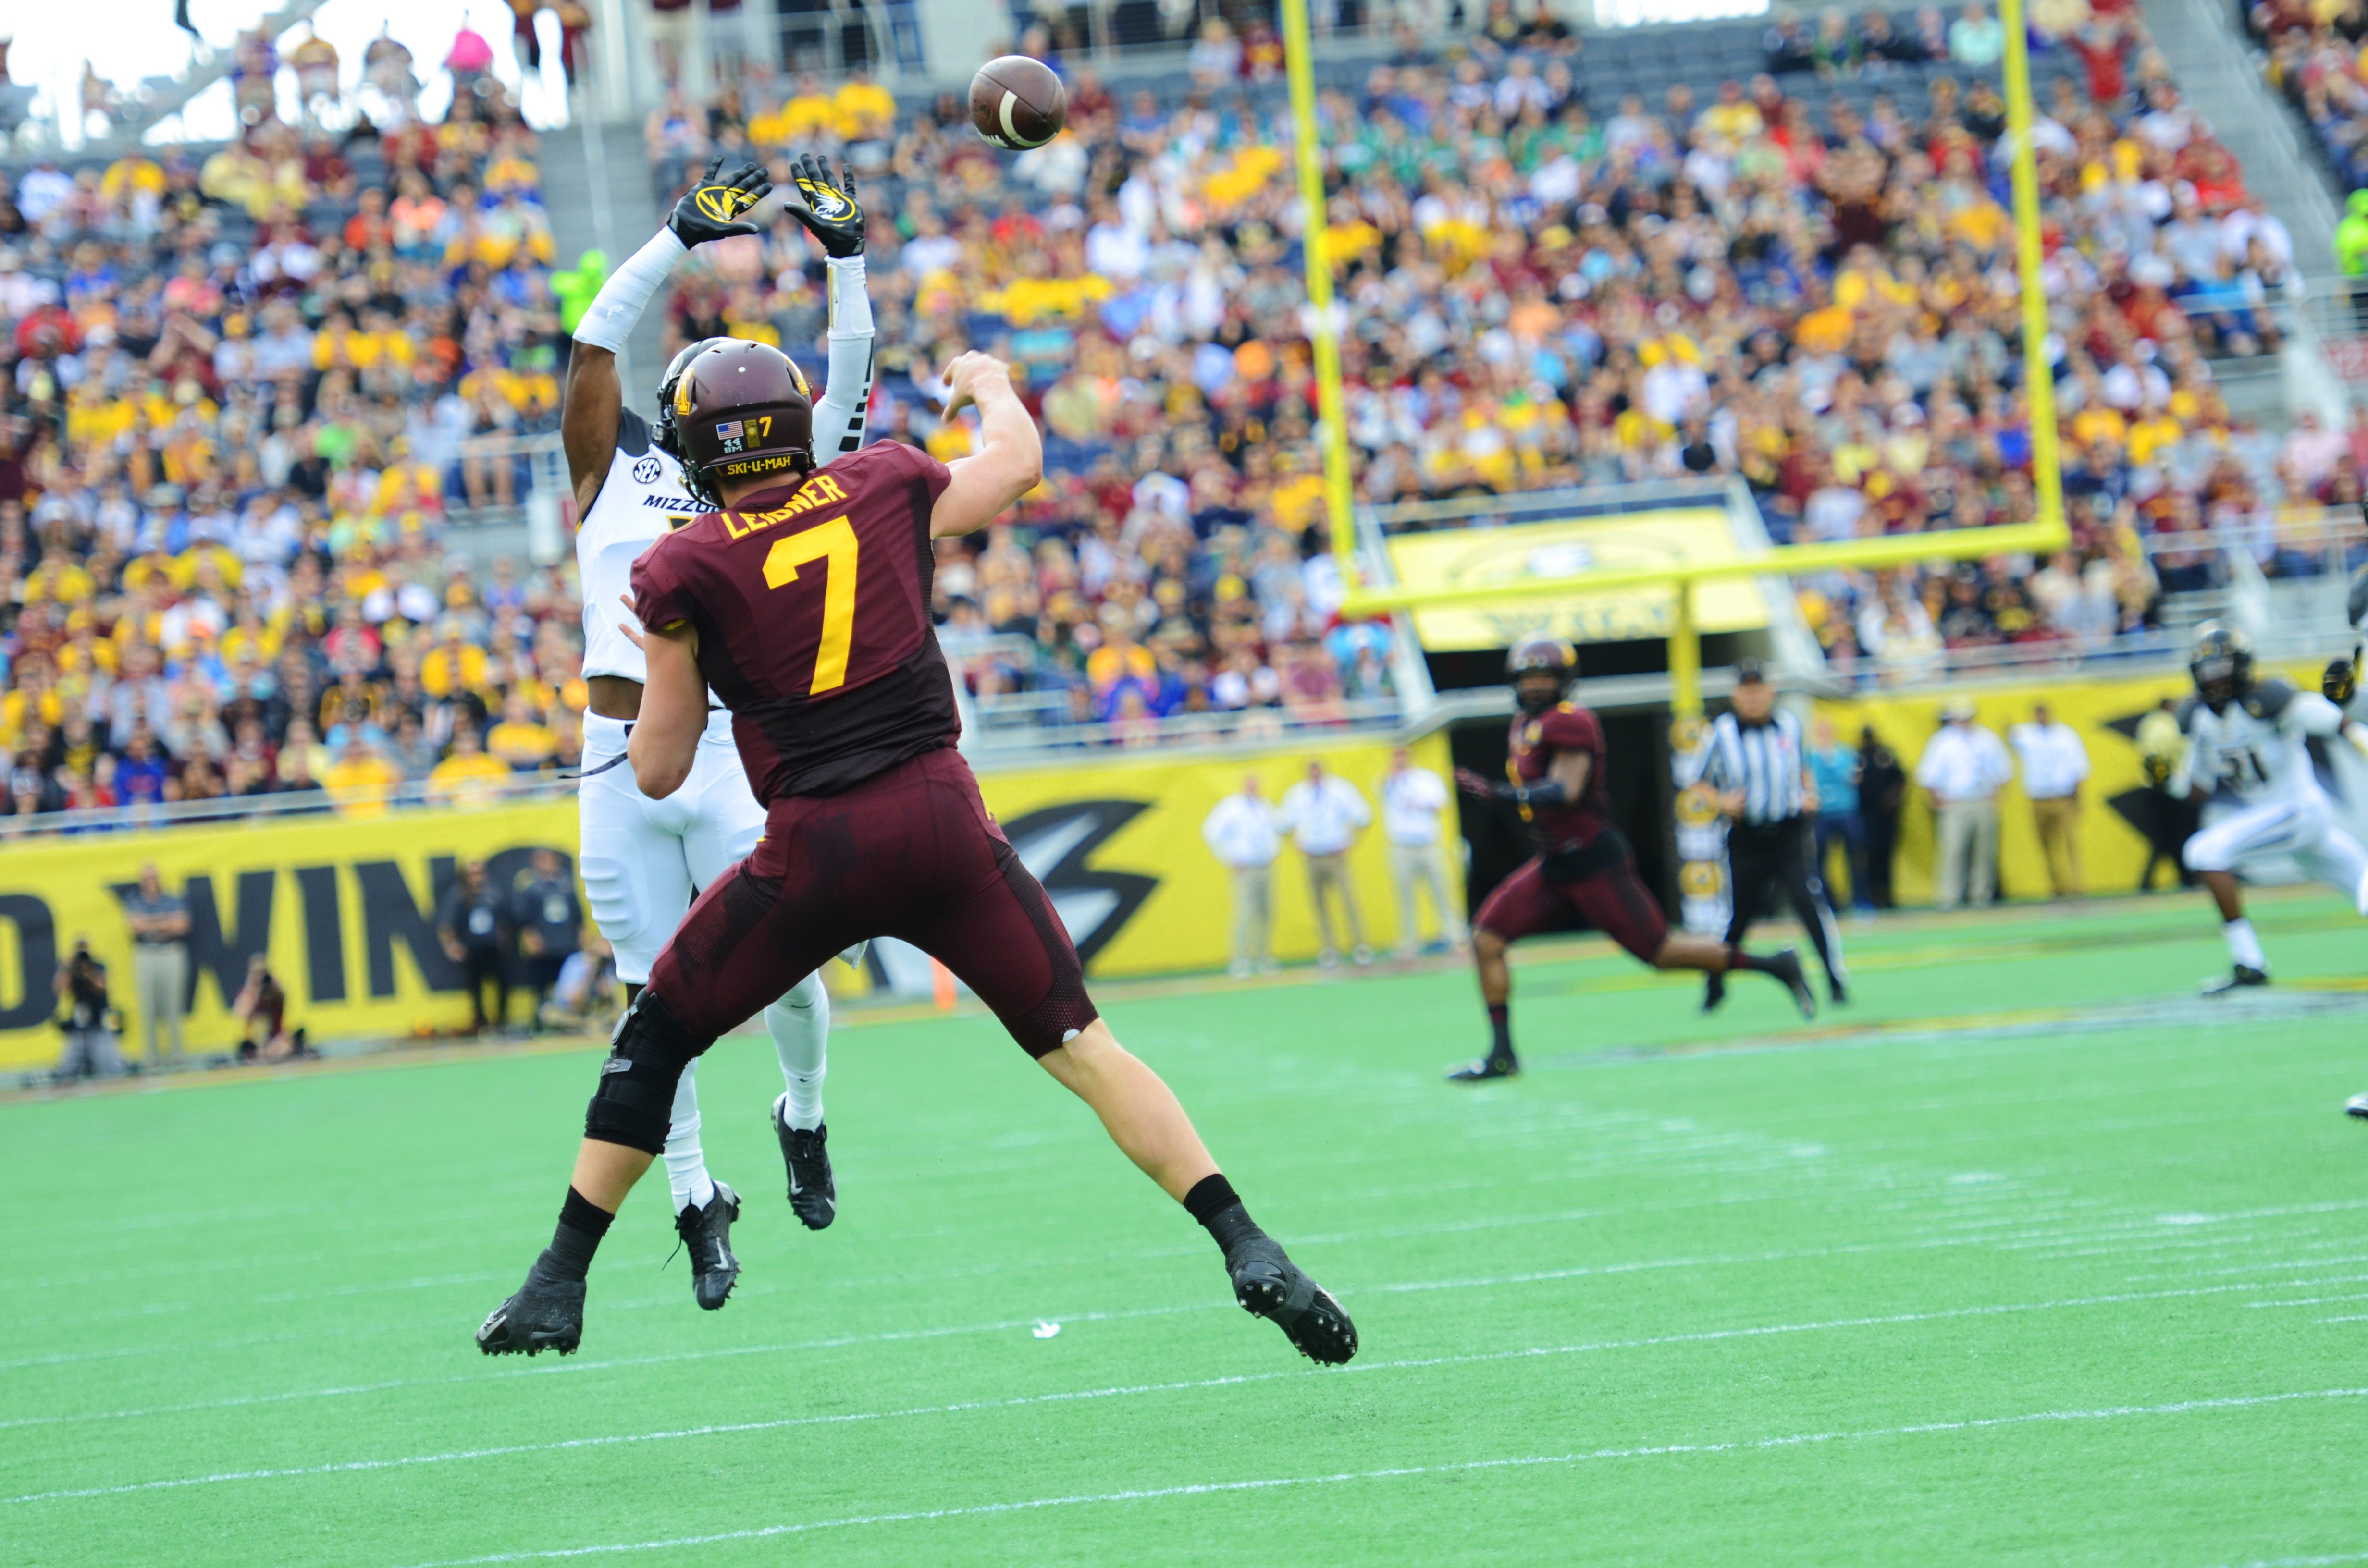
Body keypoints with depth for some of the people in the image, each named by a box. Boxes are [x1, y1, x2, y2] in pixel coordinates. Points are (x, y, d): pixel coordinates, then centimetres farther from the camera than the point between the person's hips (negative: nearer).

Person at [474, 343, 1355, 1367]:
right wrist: (989, 386, 49)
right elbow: (1016, 462, 29)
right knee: (1080, 1047, 7)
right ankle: (1249, 1253, -3)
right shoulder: (886, 486, 7)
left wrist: (664, 664, 25)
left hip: (814, 849, -2)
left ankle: (557, 1289, 18)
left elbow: (658, 771, 6)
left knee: (655, 1041, 17)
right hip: (943, 819, 2)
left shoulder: (684, 570, 0)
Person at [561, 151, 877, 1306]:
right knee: (657, 998, 3)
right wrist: (684, 240, -5)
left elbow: (848, 379, 9)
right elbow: (597, 340, 1)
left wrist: (843, 257, 4)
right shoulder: (615, 471, 11)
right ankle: (696, 1202, 15)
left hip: (731, 757, 0)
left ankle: (804, 1118, 28)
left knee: (784, 973, -3)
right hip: (621, 765, 0)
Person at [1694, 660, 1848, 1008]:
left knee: (1810, 901, -17)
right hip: (1746, 839, -1)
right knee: (1738, 915, 5)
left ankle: (1837, 981, -10)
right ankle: (1714, 986, 28)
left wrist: (1810, 794, 3)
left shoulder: (1789, 725, 4)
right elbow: (1702, 785, 4)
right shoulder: (1722, 733, -4)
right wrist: (1722, 802, -15)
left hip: (1790, 835, 1)